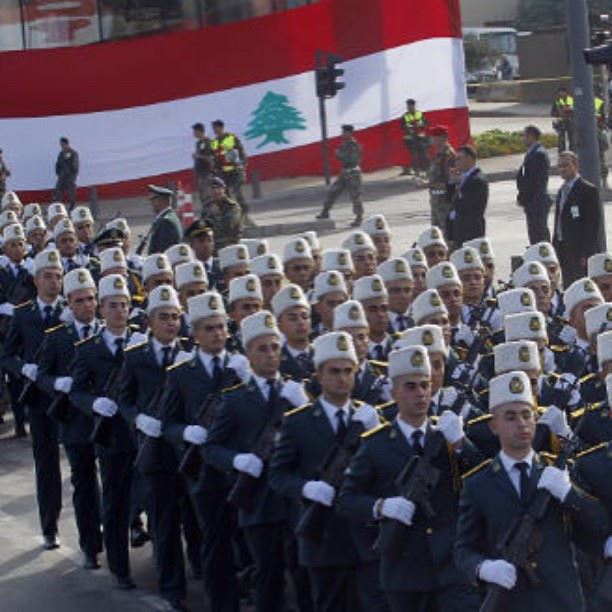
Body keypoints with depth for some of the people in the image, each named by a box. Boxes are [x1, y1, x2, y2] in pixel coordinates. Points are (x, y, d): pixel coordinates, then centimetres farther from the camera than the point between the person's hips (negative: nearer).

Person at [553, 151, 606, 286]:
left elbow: (595, 224, -15)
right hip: (565, 252, 8)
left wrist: (585, 255, -19)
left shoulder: (589, 190, -10)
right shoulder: (562, 191, 16)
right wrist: (555, 249, 14)